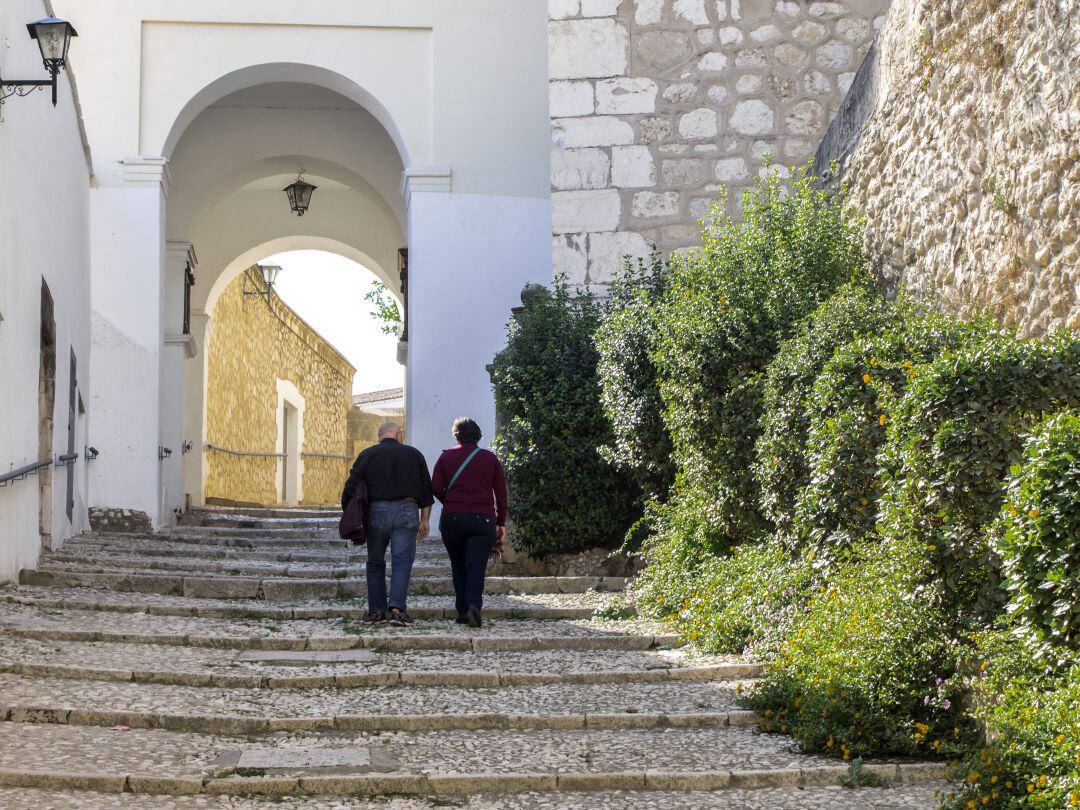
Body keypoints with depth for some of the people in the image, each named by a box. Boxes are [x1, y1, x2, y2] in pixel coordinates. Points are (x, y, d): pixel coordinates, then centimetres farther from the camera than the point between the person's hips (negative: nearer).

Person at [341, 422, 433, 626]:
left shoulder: (366, 456, 7)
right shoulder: (414, 454, 10)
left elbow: (350, 489, 4)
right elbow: (426, 489, 9)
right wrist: (424, 520, 13)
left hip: (377, 511, 0)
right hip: (407, 510, 0)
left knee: (375, 563, 13)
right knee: (402, 562, -1)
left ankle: (376, 610, 15)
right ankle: (397, 608, -16)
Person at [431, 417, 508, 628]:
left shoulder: (446, 457, 7)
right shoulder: (490, 458, 9)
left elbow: (436, 488, 0)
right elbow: (501, 493, 7)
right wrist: (501, 522, 14)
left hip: (452, 518, 1)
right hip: (483, 519, 0)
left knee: (459, 568, 11)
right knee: (476, 567, -4)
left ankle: (462, 612, 8)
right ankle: (474, 605, -26)